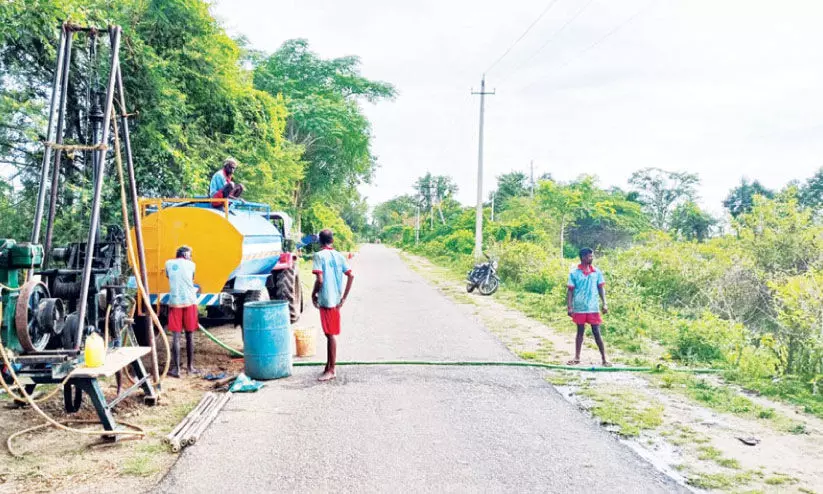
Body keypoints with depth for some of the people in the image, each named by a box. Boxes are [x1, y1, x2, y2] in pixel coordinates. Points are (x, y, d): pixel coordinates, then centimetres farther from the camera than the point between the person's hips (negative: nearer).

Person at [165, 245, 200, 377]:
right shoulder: (191, 264, 6)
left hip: (175, 302, 1)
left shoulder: (168, 263, 10)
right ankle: (190, 366, 14)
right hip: (190, 302, -1)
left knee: (176, 336, 0)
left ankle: (176, 368, -3)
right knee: (190, 335, 7)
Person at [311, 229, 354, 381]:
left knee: (331, 334, -5)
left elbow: (319, 279, -17)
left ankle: (331, 370, -1)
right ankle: (328, 366, 25)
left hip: (325, 299, -6)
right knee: (330, 333, 15)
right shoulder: (339, 256, 8)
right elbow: (351, 275, 1)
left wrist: (313, 294, -2)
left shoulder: (319, 256, -9)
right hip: (336, 300, 6)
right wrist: (344, 297, 4)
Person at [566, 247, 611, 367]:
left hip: (593, 308, 1)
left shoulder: (597, 272, 2)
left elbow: (601, 288, 6)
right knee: (580, 332, 9)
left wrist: (604, 304, -3)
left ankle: (604, 359, 6)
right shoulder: (574, 273, -3)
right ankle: (577, 357, 19)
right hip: (579, 308, 0)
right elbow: (570, 291, -1)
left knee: (596, 332, 1)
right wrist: (569, 307, -7)